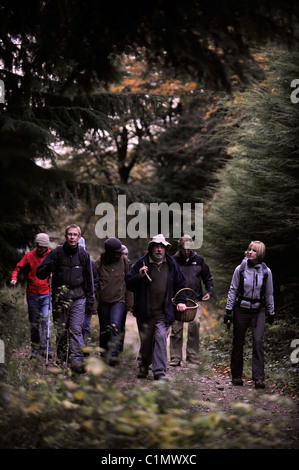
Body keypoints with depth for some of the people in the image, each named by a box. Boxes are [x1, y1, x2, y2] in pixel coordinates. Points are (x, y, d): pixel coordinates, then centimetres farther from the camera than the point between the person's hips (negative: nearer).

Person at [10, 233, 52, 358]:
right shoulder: (29, 256, 1)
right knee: (34, 323, 9)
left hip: (46, 295, -2)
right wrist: (14, 278, -13)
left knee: (45, 320, -11)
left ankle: (45, 348, -7)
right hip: (32, 294, 2)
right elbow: (19, 268, 7)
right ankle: (35, 349, 19)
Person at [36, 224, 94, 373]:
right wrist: (49, 267, -20)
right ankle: (61, 358, 16)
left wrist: (90, 298, 14)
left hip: (78, 298, 0)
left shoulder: (84, 254, 6)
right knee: (61, 330, 4)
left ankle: (76, 360, -13)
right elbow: (40, 273, 1)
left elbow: (89, 278, 16)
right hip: (60, 298, 0)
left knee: (76, 330, -9)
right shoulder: (56, 253, 0)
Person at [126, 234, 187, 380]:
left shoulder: (171, 265, 7)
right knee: (146, 340, 9)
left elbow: (180, 284, 18)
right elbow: (129, 284, -1)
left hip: (164, 312, 0)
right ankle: (143, 365, 32)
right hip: (145, 311, 0)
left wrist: (181, 301, 6)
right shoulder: (142, 263, 0)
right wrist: (139, 276, -20)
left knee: (161, 338, -11)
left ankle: (160, 371, -8)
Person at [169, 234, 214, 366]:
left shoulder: (198, 260, 8)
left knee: (195, 324, -14)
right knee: (176, 328, -1)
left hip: (194, 300, 0)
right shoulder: (173, 261, 4)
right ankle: (175, 358, 7)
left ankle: (192, 356, -3)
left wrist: (209, 291, 4)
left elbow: (208, 277, 18)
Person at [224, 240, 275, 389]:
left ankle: (259, 377, -10)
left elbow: (269, 294, 9)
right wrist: (228, 311, 0)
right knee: (238, 342, 6)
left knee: (258, 341, -12)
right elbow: (232, 291, 3)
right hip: (241, 310, 0)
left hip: (258, 311, 0)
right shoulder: (240, 269, -4)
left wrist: (271, 313, 13)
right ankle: (236, 375, 18)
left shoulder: (266, 271, -1)